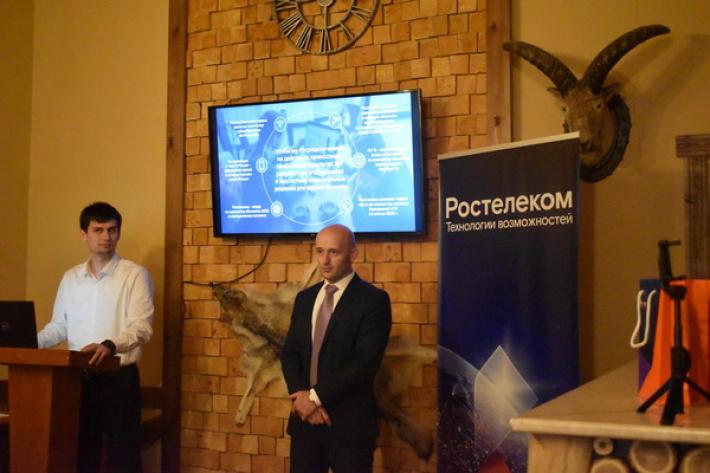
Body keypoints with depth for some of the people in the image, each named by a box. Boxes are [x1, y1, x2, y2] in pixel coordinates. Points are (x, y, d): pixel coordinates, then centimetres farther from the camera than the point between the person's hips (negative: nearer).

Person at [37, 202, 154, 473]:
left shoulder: (135, 275, -6)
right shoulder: (71, 278, 11)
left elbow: (142, 328, -16)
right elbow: (59, 326, 14)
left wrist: (110, 345, -34)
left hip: (119, 378, -5)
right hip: (79, 377, 5)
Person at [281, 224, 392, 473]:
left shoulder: (373, 299, -8)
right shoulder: (305, 298, 11)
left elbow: (365, 362, -16)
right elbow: (289, 353, 8)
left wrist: (316, 396, -14)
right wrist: (302, 398, -9)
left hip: (350, 422, -5)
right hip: (305, 418, 5)